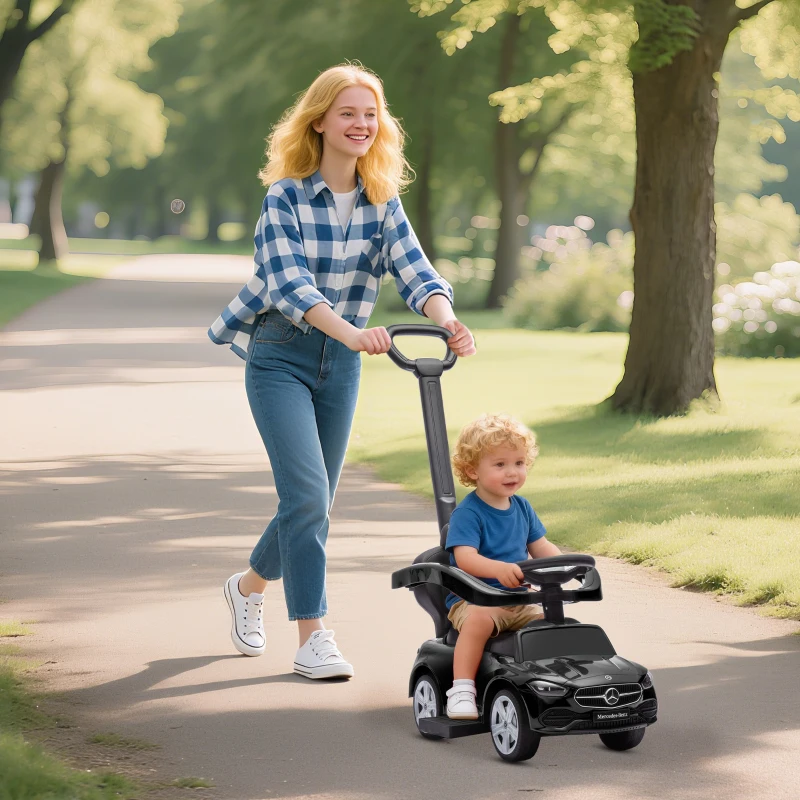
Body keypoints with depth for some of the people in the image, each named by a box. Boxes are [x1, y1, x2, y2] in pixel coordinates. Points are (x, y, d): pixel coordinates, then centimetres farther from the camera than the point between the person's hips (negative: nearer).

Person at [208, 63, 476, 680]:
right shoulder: (286, 197, -12)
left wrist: (449, 321, -33)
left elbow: (414, 269, -12)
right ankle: (312, 640, -11)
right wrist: (352, 332, -42)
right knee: (307, 494, -16)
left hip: (341, 363, 5)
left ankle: (249, 585, 39)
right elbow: (289, 284, -25)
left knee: (314, 501, 12)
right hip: (281, 357, -5)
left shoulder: (382, 202, 2)